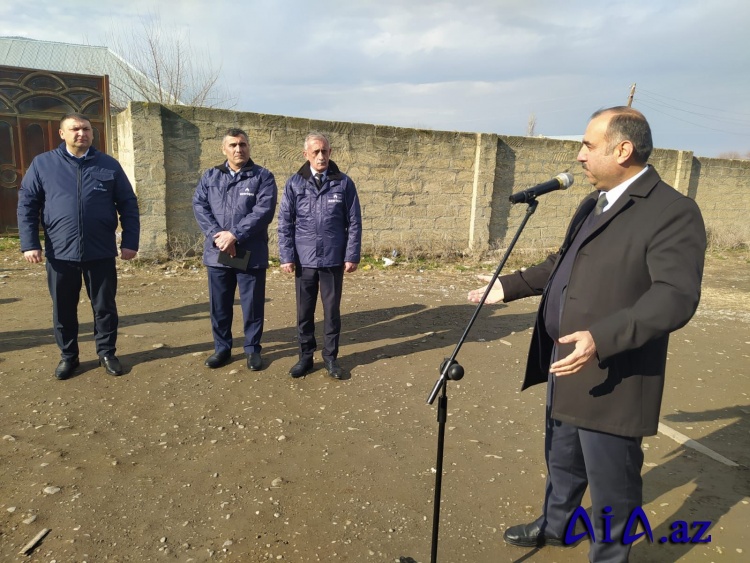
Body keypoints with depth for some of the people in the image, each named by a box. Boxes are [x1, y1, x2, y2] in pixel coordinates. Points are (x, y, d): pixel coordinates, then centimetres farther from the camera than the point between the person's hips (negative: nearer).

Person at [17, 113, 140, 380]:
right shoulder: (42, 163, 4)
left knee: (105, 306, 8)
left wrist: (130, 242, -2)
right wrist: (29, 243, -4)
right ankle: (68, 356, 28)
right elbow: (27, 205, 5)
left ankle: (107, 353, 24)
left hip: (101, 253, 0)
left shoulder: (109, 165, 5)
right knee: (63, 309, 11)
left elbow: (129, 205, 5)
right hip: (60, 253, 1)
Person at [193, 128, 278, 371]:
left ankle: (253, 349, 20)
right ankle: (222, 348, 27)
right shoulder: (210, 176, 11)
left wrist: (234, 234, -19)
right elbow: (199, 205, 0)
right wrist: (218, 235, -15)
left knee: (252, 304, 5)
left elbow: (264, 211, -13)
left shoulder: (263, 177, 0)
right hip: (217, 253, 3)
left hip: (251, 254, -3)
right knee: (219, 304, 11)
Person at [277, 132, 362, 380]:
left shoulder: (343, 183, 1)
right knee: (304, 312, 10)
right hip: (304, 260, 1)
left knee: (332, 311, 8)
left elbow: (354, 222, 1)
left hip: (333, 260, -1)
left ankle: (331, 356, 23)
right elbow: (284, 223, 2)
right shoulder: (294, 183, 2)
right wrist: (286, 256, -4)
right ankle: (306, 355, 25)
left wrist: (352, 256, -4)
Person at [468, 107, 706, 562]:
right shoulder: (593, 204, 11)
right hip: (566, 368, 9)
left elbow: (675, 296, -28)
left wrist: (602, 338, -38)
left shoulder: (674, 211, -18)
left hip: (611, 380, -9)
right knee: (562, 461, 27)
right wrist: (508, 287, 17)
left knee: (611, 483, 10)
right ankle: (556, 525, 50)